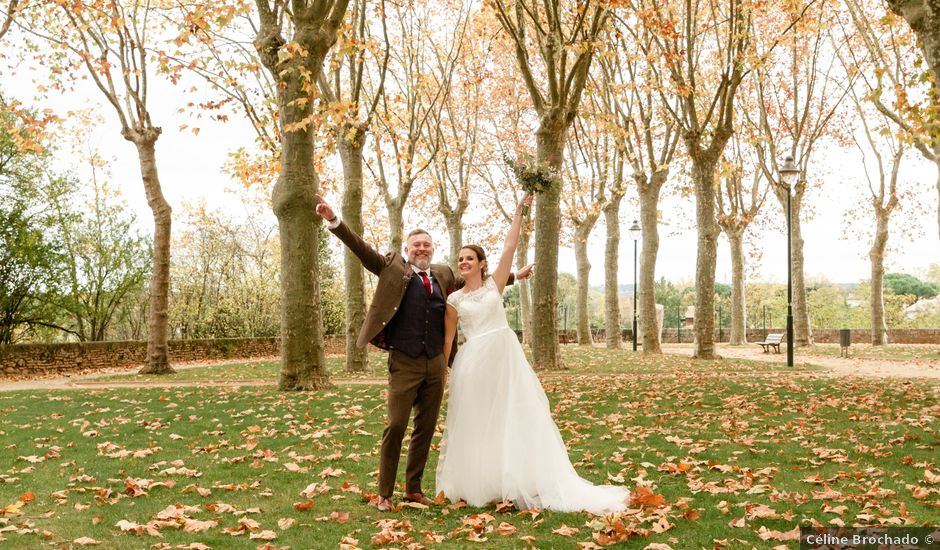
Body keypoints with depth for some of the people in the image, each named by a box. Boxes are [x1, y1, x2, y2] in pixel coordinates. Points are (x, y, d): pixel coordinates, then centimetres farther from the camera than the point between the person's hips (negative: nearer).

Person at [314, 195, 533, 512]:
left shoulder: (443, 275, 15)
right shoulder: (394, 267, 3)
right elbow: (361, 249, -7)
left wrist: (514, 275, 34)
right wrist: (333, 220, -20)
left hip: (436, 364, 5)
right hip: (404, 363, -5)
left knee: (426, 428, 10)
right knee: (395, 426, -6)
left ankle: (414, 488, 23)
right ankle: (384, 494, 6)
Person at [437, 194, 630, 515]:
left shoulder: (494, 283, 8)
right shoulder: (454, 301, 7)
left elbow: (510, 247, 2)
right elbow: (447, 340, 8)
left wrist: (519, 212, -2)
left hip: (505, 356, 1)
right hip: (474, 362, -1)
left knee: (516, 418, 1)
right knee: (474, 423, 4)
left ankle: (519, 483, 9)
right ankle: (474, 485, 17)